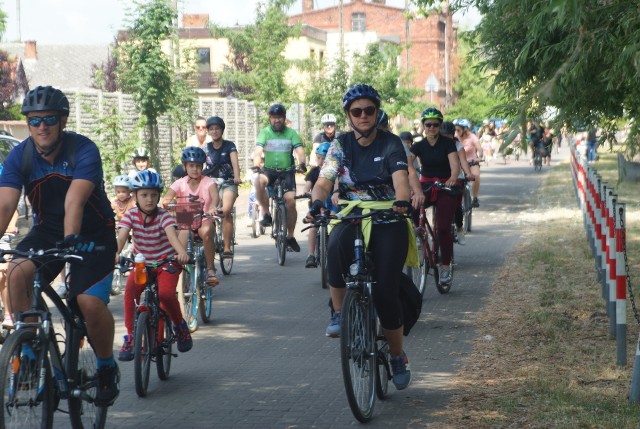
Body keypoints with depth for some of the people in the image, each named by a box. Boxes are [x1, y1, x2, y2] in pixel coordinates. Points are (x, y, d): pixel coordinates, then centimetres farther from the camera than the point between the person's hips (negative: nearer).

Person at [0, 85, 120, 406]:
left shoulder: (83, 150, -21)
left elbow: (74, 202, -35)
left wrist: (70, 241, -51)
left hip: (93, 233, -3)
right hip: (47, 230, 3)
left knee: (90, 302, -22)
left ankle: (107, 367, 6)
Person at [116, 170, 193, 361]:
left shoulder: (163, 216, -15)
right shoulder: (130, 215, -10)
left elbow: (172, 235, -34)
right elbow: (121, 237, -25)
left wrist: (182, 252, -55)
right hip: (142, 263, 2)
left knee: (165, 293, -28)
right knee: (130, 290, -26)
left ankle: (180, 325, 2)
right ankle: (130, 336, -15)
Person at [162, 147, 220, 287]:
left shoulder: (208, 182, -6)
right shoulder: (180, 183, -3)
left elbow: (215, 196, -26)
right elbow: (166, 199, -17)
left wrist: (213, 207, -49)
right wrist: (167, 202, -43)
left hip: (204, 220, -2)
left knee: (206, 232, -35)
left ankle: (210, 269, -23)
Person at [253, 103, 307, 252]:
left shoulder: (291, 133, 4)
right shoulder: (264, 132, 2)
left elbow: (299, 150, -8)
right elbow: (258, 150, -11)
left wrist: (302, 163, -30)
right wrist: (256, 164, -32)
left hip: (287, 171, 1)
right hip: (269, 170, -1)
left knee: (290, 201, -14)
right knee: (259, 181, -35)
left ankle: (290, 236, 2)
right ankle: (266, 213, -16)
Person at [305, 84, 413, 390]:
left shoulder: (391, 144, -1)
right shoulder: (340, 147, 6)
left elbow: (400, 178, -17)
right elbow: (323, 182, -6)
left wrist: (402, 200, -40)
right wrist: (316, 204, -28)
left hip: (388, 221, -1)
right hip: (351, 218, 1)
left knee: (386, 292, -12)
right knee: (336, 247, -36)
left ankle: (398, 356, 7)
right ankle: (339, 313, -21)